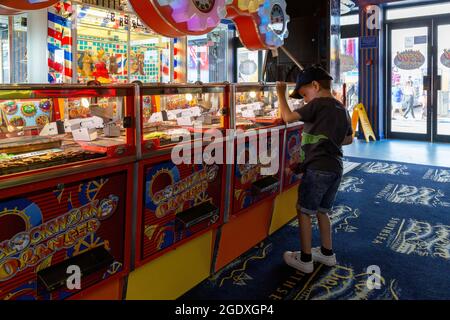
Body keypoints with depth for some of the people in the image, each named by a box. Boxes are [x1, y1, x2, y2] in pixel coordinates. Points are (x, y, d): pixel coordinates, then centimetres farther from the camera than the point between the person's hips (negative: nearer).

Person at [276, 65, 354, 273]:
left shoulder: (317, 104, -11)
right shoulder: (342, 109, 14)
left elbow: (288, 117, -12)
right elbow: (349, 139, 25)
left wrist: (281, 94, 0)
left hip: (317, 168, -8)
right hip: (335, 168, 8)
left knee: (304, 212, 3)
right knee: (322, 211, 20)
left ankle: (305, 259, 10)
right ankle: (327, 253, 30)